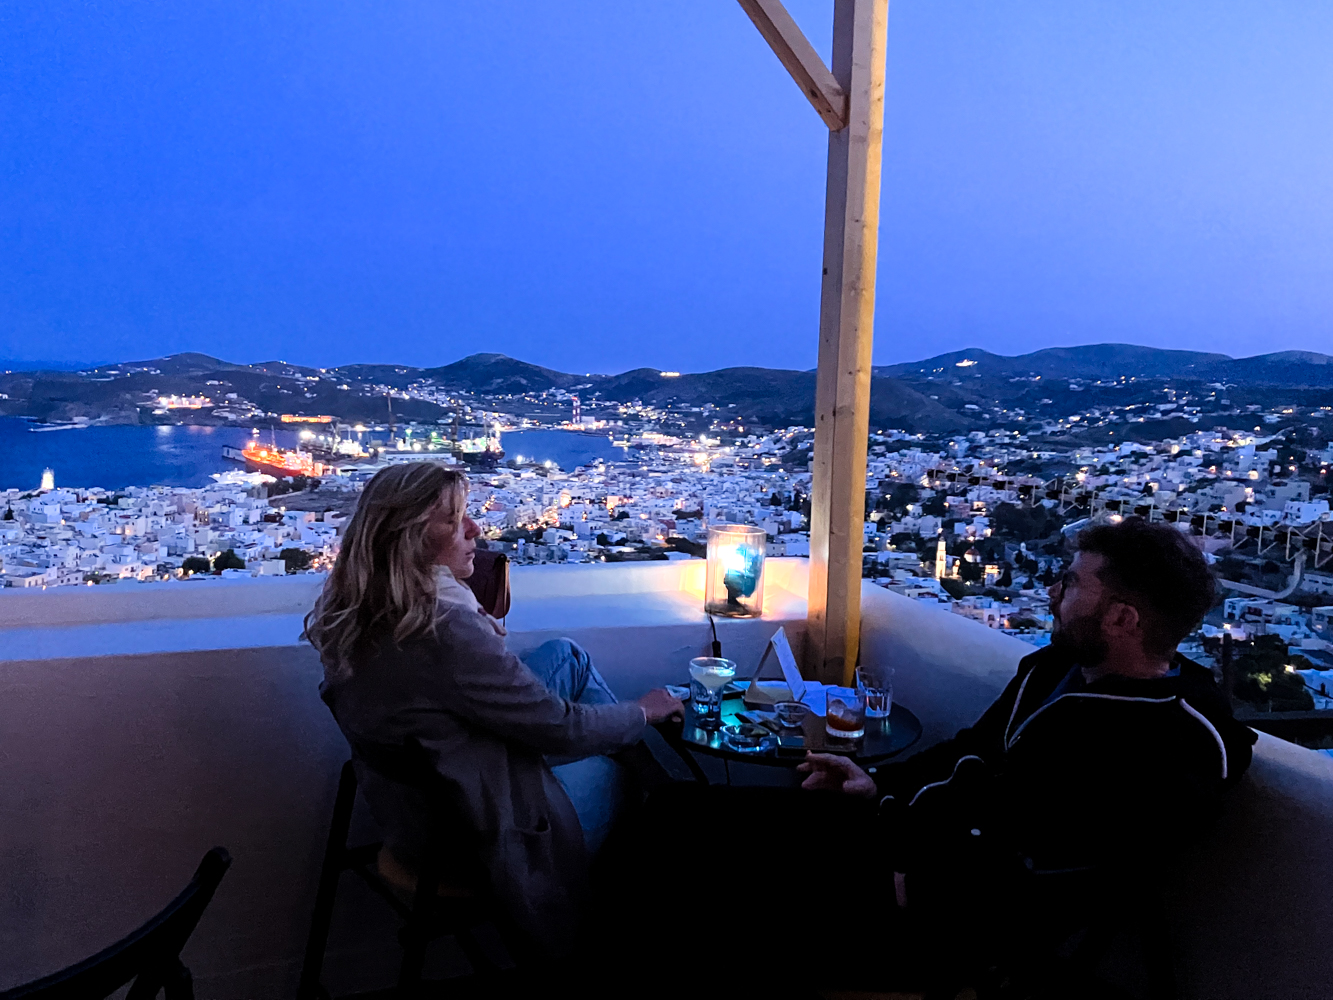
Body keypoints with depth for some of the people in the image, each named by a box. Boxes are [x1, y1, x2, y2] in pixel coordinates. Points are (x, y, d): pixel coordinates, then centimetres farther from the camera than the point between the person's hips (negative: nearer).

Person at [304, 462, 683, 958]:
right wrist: (644, 712, -7)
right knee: (615, 765, 15)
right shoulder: (447, 629, -35)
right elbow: (560, 726, -23)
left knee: (566, 654, 9)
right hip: (480, 826, -8)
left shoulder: (356, 607, -9)